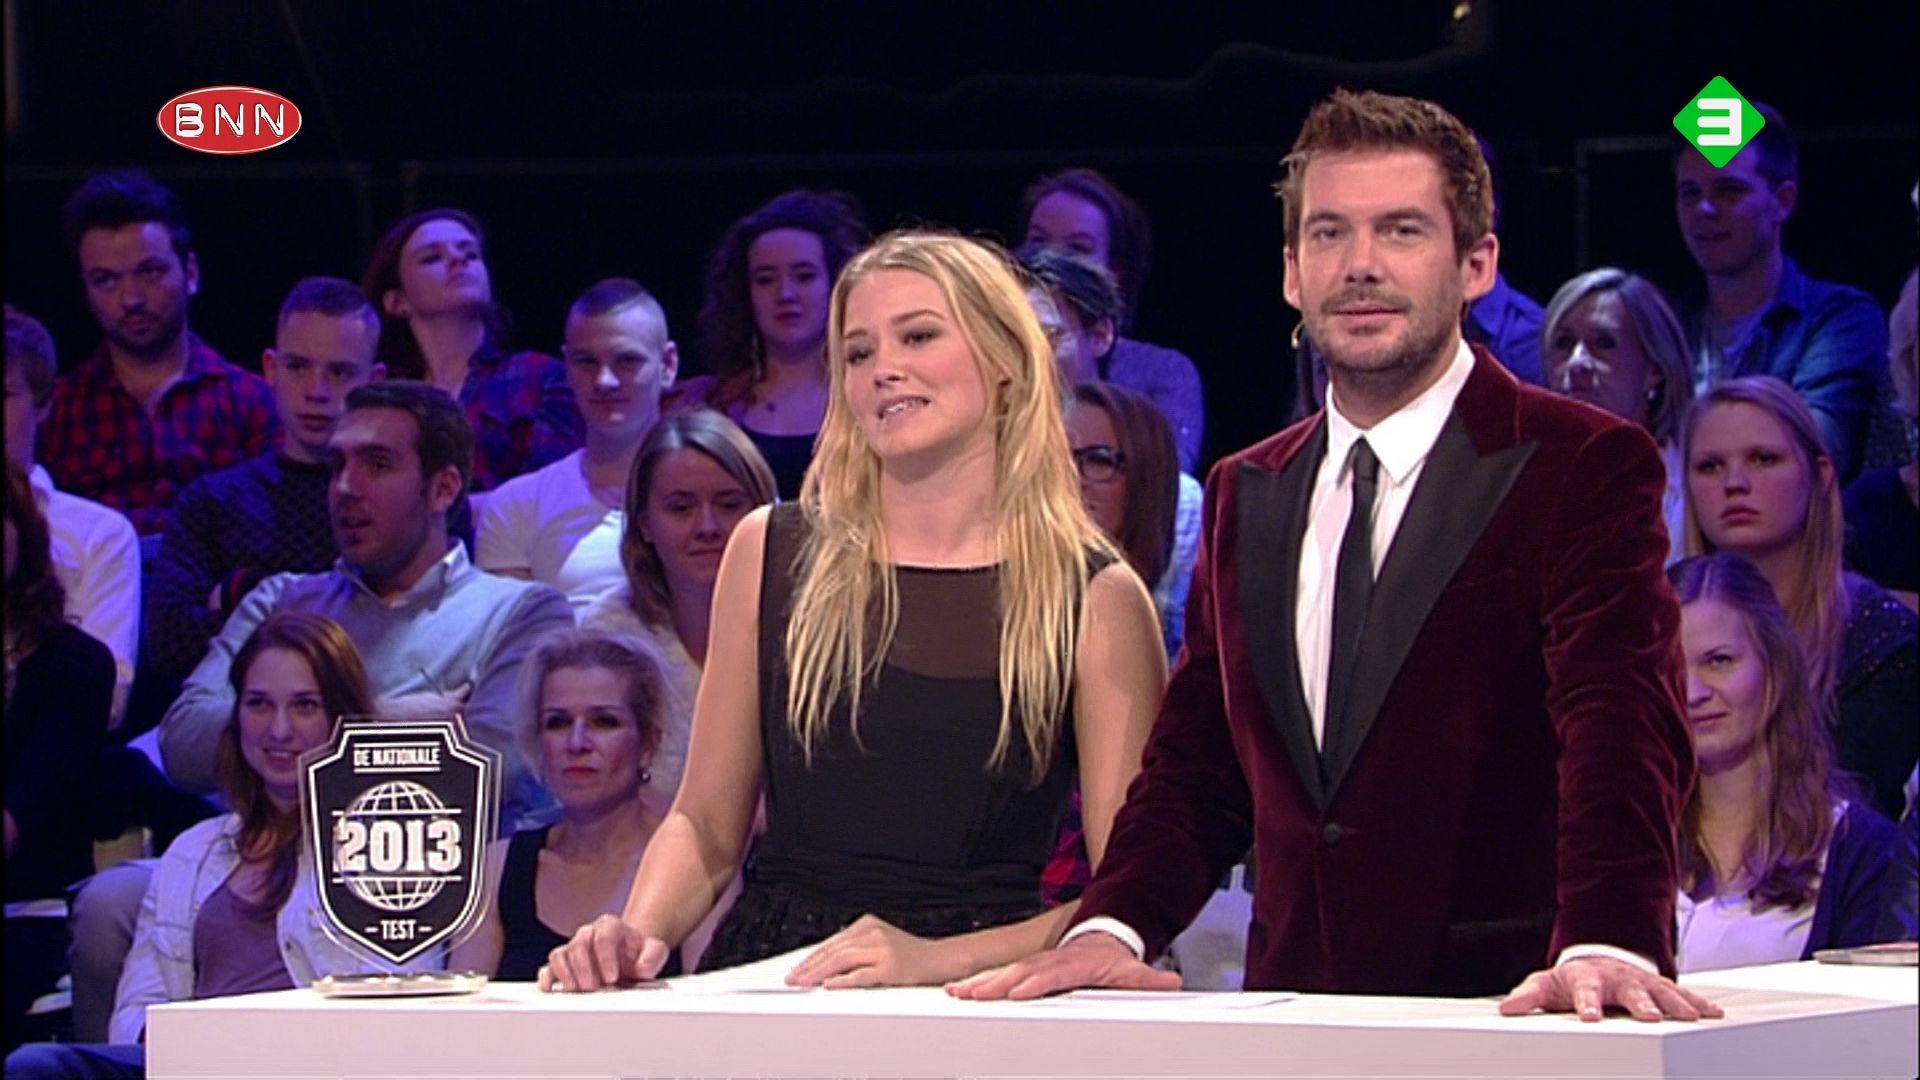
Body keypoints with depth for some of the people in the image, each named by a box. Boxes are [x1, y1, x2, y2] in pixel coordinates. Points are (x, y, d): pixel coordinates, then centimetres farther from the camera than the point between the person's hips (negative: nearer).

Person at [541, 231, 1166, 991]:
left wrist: (940, 957, -17)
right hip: (771, 985, 4)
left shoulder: (1095, 599, 2)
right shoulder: (772, 552, 10)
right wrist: (640, 934, -6)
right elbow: (708, 824, 14)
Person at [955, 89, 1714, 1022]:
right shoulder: (1243, 497, 19)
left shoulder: (1587, 467, 0)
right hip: (1294, 1013, 3)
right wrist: (1112, 927, 0)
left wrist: (1605, 946, -28)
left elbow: (1623, 725, -12)